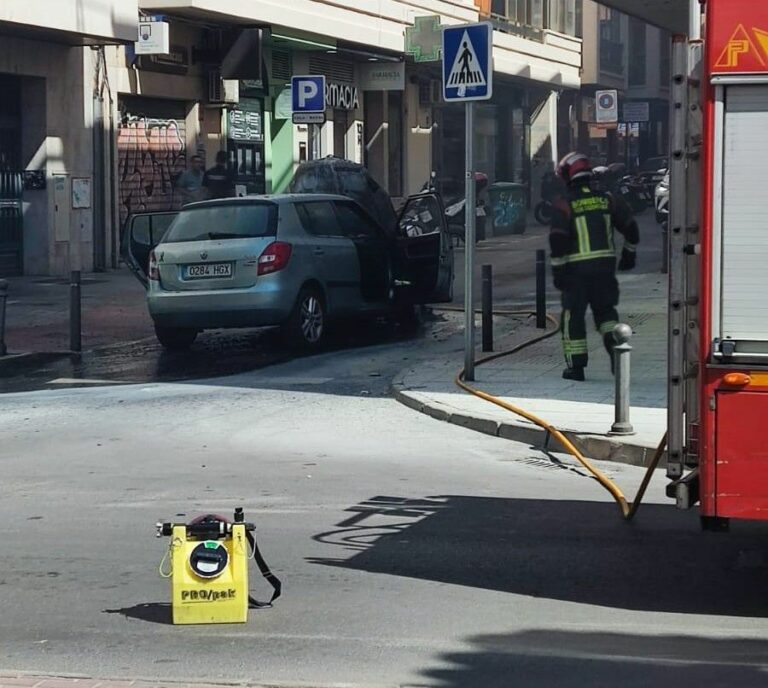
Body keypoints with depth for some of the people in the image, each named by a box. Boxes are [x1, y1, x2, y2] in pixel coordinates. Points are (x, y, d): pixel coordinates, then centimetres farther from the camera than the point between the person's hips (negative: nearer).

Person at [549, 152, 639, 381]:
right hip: (606, 264, 4)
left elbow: (558, 239, -13)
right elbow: (630, 227, 9)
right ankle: (615, 344, -5)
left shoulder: (564, 203, -6)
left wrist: (557, 269, -7)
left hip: (577, 268, -4)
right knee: (605, 310, 19)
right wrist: (629, 253, 23)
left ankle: (576, 366, 7)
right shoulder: (607, 199, 6)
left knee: (573, 315, 6)